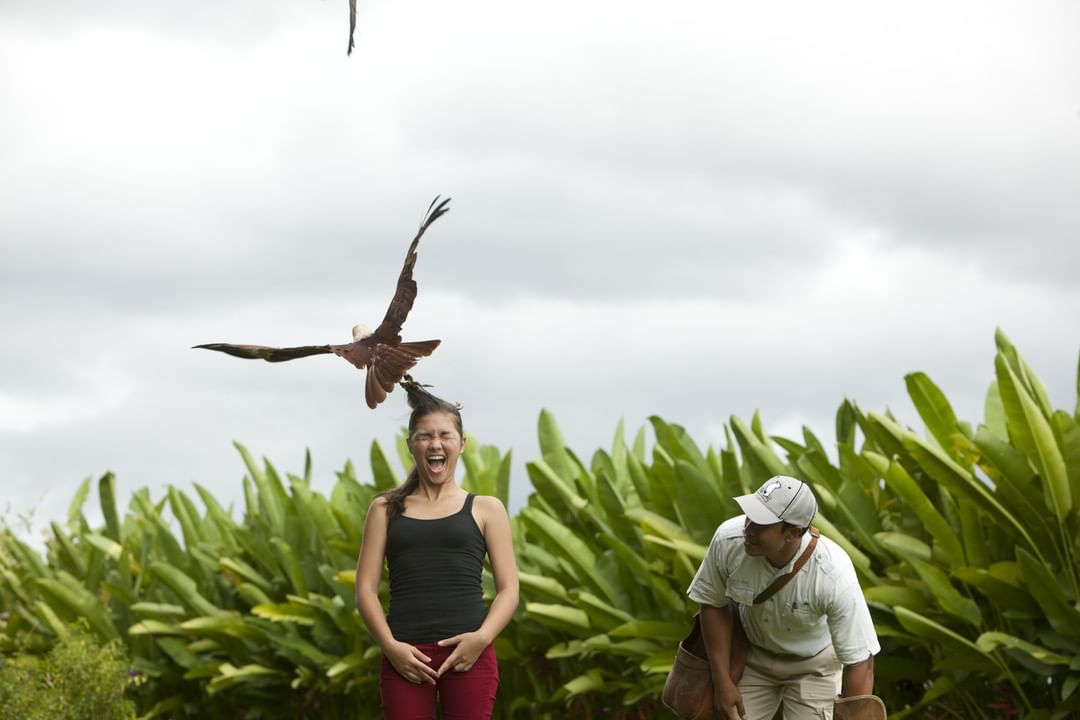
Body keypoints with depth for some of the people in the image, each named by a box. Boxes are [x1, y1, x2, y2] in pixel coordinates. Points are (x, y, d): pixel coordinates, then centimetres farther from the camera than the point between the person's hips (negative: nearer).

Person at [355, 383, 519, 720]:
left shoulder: (485, 509, 12)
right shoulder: (386, 508, 14)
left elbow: (509, 589, 7)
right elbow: (366, 588, 7)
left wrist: (482, 638, -12)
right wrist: (390, 646, -9)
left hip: (468, 654, -1)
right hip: (405, 655, 1)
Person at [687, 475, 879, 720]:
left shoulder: (833, 574, -37)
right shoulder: (728, 540, -29)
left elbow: (860, 661, -31)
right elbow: (713, 605, -9)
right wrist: (722, 681, -8)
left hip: (812, 664, -3)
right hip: (752, 657, 3)